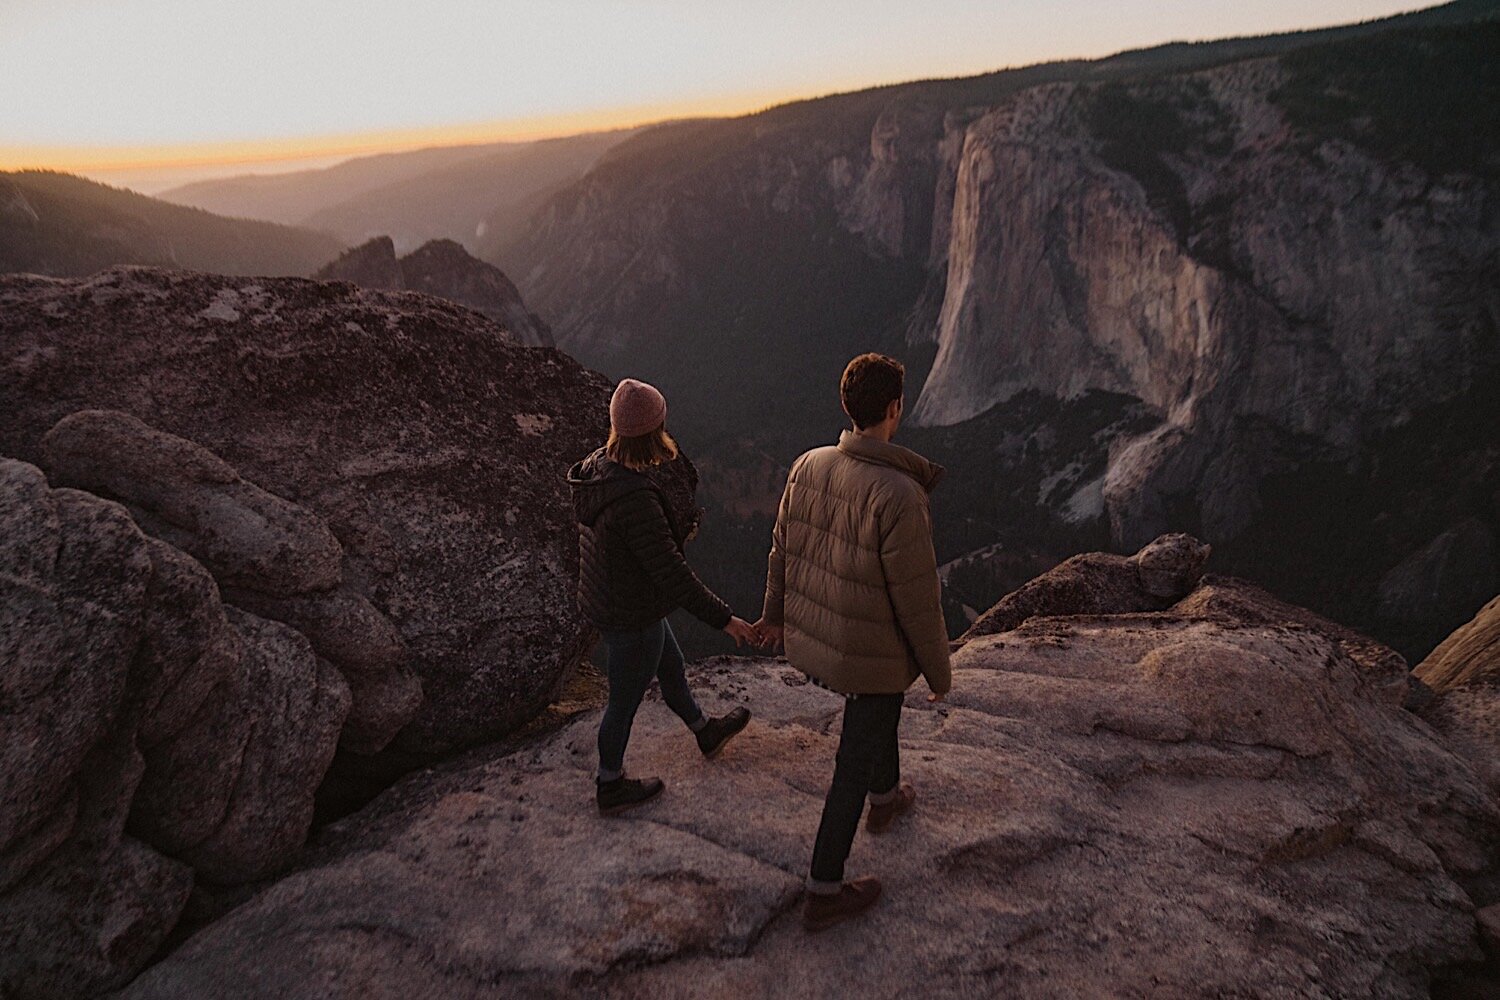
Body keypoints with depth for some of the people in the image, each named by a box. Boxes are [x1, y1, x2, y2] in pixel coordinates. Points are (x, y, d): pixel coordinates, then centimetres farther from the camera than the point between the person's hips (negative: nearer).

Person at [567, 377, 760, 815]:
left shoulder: (596, 468, -7)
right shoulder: (636, 499, -36)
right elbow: (672, 573, -30)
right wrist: (724, 618, -20)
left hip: (603, 601, 9)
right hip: (632, 618, -9)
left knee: (672, 667, 30)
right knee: (625, 702, 15)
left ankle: (706, 732, 56)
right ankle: (610, 787, 40)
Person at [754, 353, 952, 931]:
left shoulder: (808, 466, -10)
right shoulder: (899, 496, -31)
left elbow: (782, 548, 4)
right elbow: (917, 600, -23)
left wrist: (775, 612, 21)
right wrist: (940, 671, -6)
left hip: (809, 641, 7)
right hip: (871, 655, -7)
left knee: (882, 707, 35)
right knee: (855, 766, 12)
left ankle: (886, 799, 58)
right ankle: (824, 894, 28)